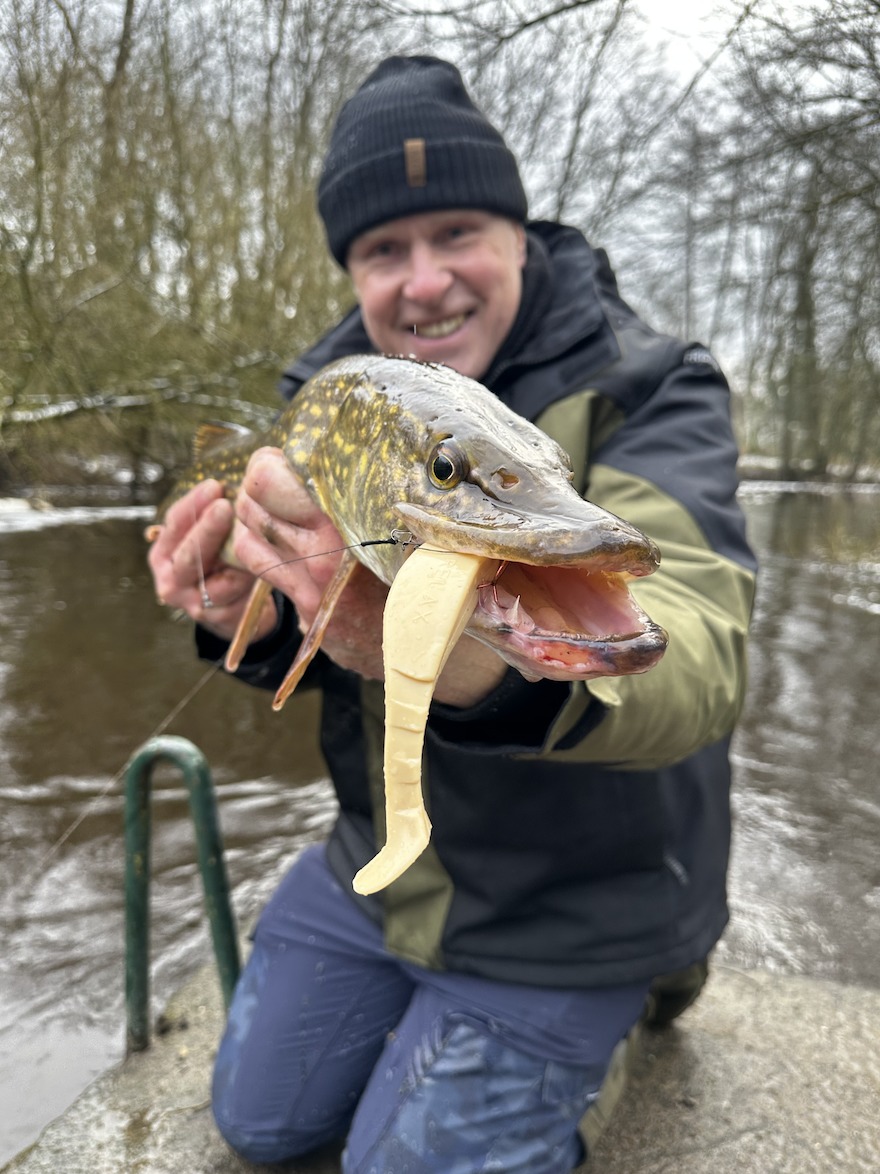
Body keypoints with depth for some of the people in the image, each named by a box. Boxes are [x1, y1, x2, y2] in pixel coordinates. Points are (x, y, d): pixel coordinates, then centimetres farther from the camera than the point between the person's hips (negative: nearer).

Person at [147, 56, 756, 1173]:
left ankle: (645, 965, 27)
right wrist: (250, 613, -26)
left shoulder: (644, 394, -21)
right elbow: (307, 647, -1)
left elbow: (694, 664, -37)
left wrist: (453, 642, -58)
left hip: (564, 904, -5)